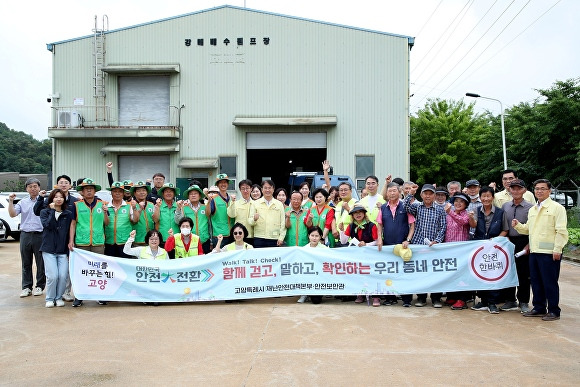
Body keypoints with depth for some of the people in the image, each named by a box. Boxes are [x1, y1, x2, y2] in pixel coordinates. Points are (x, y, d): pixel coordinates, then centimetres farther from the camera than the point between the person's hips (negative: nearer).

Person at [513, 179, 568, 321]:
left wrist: (557, 249, -16)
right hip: (534, 251, 7)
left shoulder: (557, 208, -4)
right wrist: (518, 225, 4)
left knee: (550, 283, -1)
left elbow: (561, 231, -10)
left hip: (549, 252, -7)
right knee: (536, 281, 12)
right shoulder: (532, 210, 18)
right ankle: (539, 308, 23)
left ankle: (553, 311, 9)